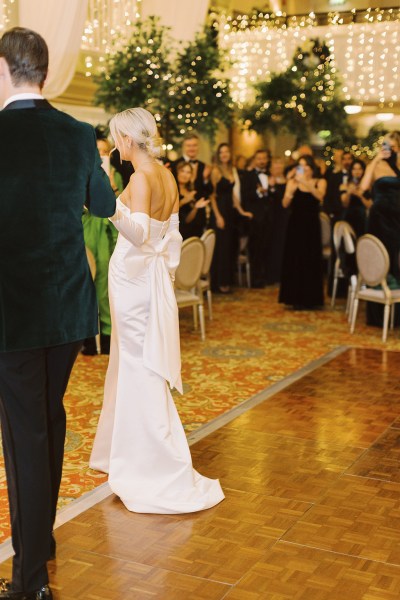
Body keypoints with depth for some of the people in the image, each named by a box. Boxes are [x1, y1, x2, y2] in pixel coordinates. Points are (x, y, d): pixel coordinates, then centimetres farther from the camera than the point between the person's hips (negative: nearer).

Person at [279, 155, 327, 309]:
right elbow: (285, 204, -6)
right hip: (295, 225, 0)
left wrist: (306, 183, -30)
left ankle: (309, 299, 13)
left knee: (311, 261, 3)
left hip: (311, 225, 0)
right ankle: (296, 298, 9)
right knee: (294, 260, 1)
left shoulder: (320, 182, 4)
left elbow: (320, 196, -17)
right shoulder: (293, 181, 3)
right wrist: (291, 191, -24)